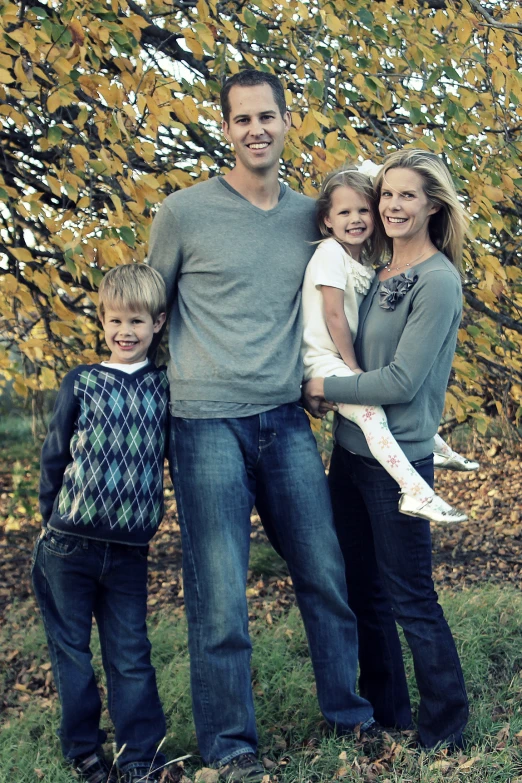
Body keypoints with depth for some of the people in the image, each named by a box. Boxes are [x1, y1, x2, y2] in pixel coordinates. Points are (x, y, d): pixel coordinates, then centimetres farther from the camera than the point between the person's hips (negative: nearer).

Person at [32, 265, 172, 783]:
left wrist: (148, 516, 4)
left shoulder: (166, 386, 4)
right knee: (70, 648, 8)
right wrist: (51, 519, 2)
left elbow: (172, 450, 10)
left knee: (130, 653, 5)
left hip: (129, 547, 1)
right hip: (69, 545, 0)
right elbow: (54, 455, 3)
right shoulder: (81, 382, 0)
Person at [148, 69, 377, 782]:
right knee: (219, 595, -1)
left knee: (327, 573, 10)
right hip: (208, 425, -4)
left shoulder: (310, 216, 10)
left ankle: (349, 710, 30)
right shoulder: (183, 213, -2)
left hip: (286, 421, 4)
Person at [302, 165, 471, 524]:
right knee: (371, 411, -26)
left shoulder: (363, 262, 13)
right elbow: (334, 314, -15)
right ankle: (416, 492, -30)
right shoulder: (330, 252, -12)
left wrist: (356, 365, 3)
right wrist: (354, 367, -12)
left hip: (344, 357, 10)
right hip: (322, 358, -10)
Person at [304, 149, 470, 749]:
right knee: (361, 588, 16)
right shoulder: (375, 273, 9)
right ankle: (385, 710, 33)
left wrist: (323, 388, -11)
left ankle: (445, 729, 21)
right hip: (350, 450, 8)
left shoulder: (437, 282, -15)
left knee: (409, 598, 3)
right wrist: (321, 391, -1)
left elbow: (401, 381, -20)